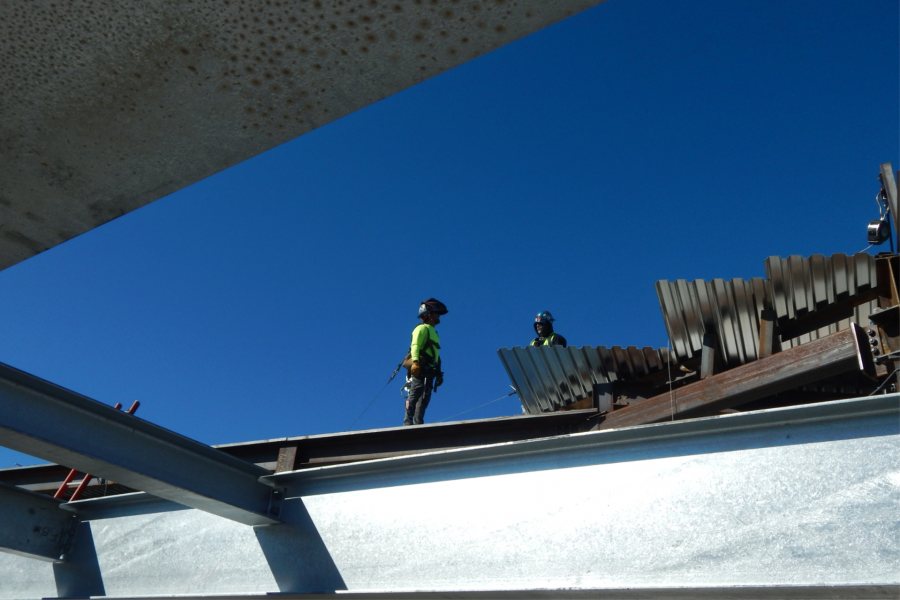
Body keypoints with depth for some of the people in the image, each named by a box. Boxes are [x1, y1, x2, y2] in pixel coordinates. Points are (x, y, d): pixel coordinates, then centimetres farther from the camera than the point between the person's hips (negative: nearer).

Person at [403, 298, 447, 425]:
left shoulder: (433, 332, 29)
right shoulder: (422, 328, 4)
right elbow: (415, 345, -12)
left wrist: (438, 373, 21)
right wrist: (415, 361, -28)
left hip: (429, 370, 9)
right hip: (420, 367, -8)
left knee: (425, 398, 0)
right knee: (415, 393, -16)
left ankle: (418, 423, -3)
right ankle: (408, 421, -20)